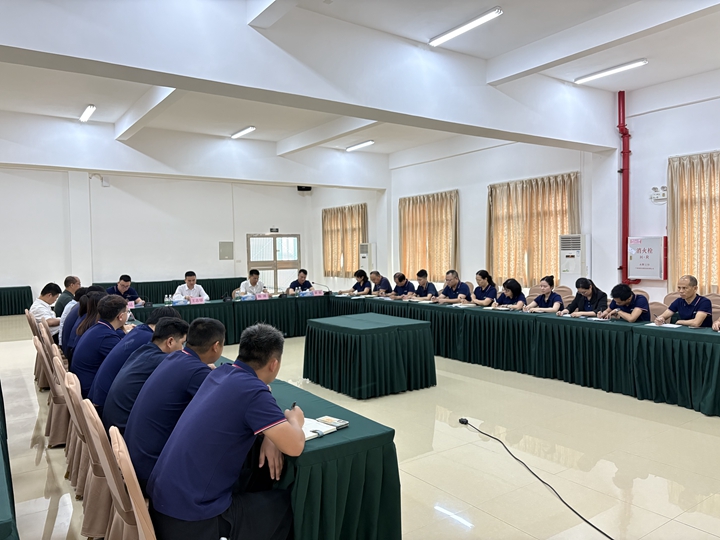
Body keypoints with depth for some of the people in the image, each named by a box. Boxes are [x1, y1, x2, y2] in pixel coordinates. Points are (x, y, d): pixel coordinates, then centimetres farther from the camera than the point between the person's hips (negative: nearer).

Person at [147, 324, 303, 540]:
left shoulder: (220, 374, 4)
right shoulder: (252, 390, -21)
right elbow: (295, 446, -21)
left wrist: (268, 436, 4)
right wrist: (294, 420, 2)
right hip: (190, 516, -8)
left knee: (258, 472, 24)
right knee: (283, 503, 10)